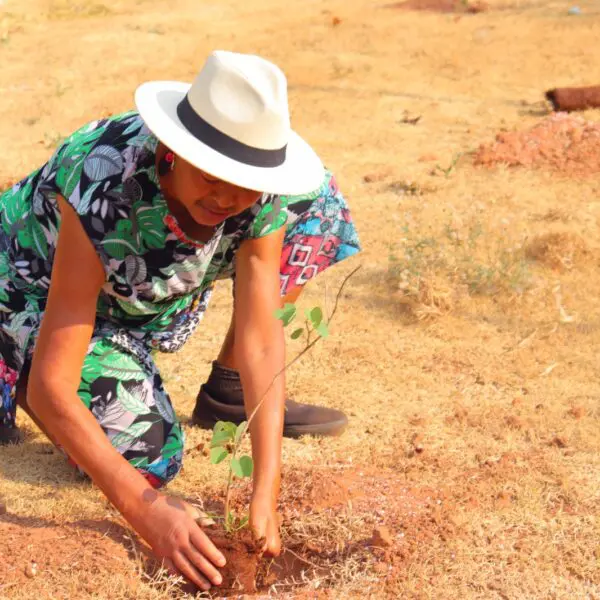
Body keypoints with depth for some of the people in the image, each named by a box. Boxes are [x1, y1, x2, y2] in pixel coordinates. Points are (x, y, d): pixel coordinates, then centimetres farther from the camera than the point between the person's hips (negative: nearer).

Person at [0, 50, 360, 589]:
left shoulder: (264, 194, -26)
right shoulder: (105, 195, -41)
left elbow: (260, 337, -24)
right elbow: (51, 388, -40)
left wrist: (265, 492, -33)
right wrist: (147, 511, -46)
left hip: (143, 294, 5)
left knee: (316, 206, -7)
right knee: (147, 451, -27)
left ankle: (226, 390, 4)